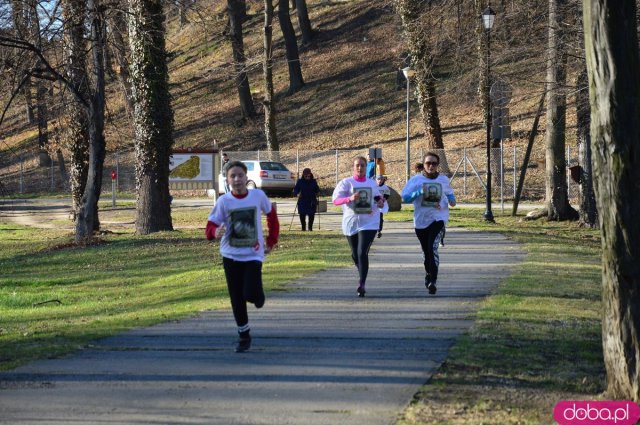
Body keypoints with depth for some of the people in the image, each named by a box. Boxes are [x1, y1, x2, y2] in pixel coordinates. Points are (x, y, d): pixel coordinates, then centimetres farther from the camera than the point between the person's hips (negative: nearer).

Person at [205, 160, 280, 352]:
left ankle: (258, 294, 21)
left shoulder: (258, 195, -6)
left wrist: (271, 241, 9)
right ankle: (243, 336, 22)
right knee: (236, 299, 5)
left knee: (250, 294, -17)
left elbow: (271, 215, 10)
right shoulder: (223, 201, -8)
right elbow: (211, 225, -10)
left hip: (253, 254, -1)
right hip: (231, 255, 1)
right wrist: (215, 232, -34)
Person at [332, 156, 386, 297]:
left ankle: (361, 284, -14)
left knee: (362, 253, -16)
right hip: (351, 222, 1)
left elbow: (377, 196, 26)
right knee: (355, 255, 13)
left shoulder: (372, 183, 8)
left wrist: (381, 202, 2)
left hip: (369, 223, -1)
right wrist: (350, 198, -29)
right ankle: (362, 276, 41)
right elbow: (335, 200, -12)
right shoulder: (346, 183, -2)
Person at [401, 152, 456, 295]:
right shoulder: (416, 180, 1)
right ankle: (429, 274, 40)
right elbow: (404, 197, -4)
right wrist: (419, 192, -19)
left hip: (438, 218, -1)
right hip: (421, 220, 1)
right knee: (426, 252, 12)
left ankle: (432, 280, -22)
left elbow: (449, 193, 23)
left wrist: (452, 200, -1)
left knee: (433, 247, -21)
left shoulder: (444, 180, 6)